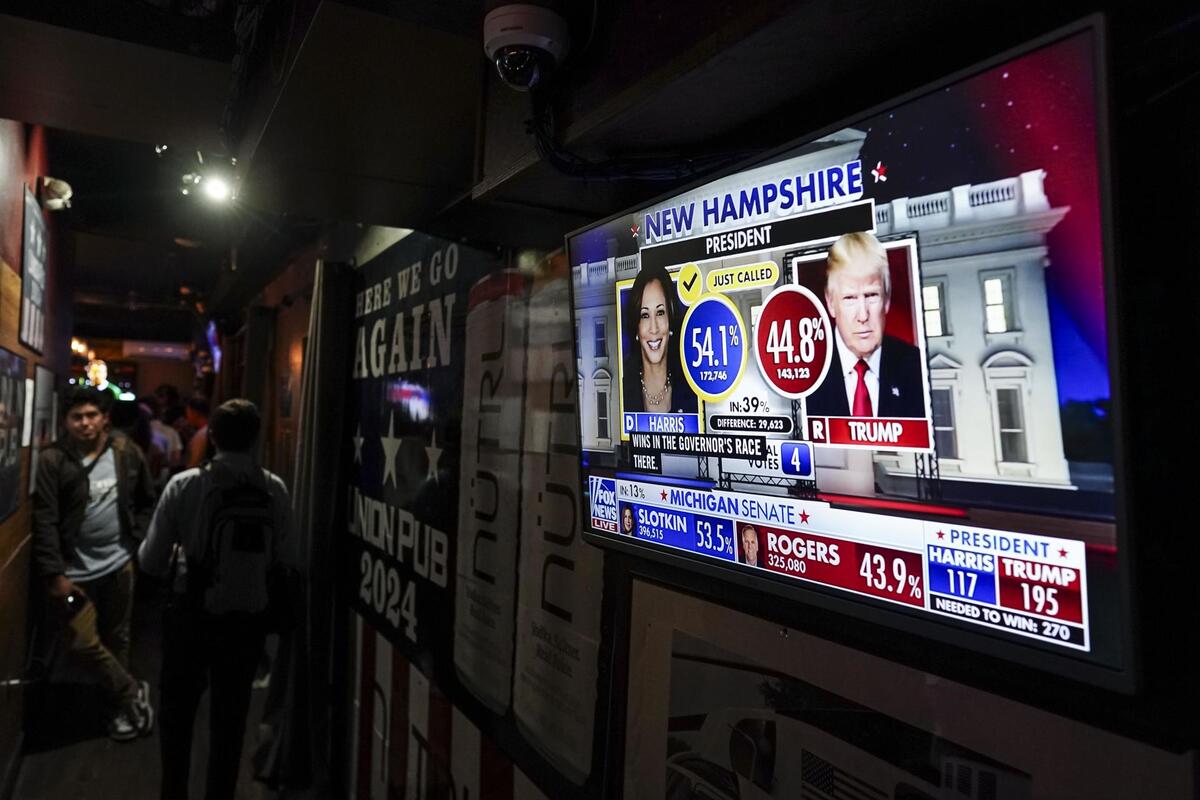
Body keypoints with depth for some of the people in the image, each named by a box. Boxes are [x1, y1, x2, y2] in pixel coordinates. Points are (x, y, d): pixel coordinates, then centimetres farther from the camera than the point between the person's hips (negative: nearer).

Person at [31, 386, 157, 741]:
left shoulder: (127, 452, -3)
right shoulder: (52, 460, -13)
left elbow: (146, 501, 9)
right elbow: (44, 521, -14)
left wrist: (136, 539, 2)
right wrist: (54, 574, -15)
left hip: (119, 563, 3)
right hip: (76, 569, -2)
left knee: (116, 639, 15)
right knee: (82, 644, -4)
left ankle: (121, 705, 34)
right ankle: (132, 692, 19)